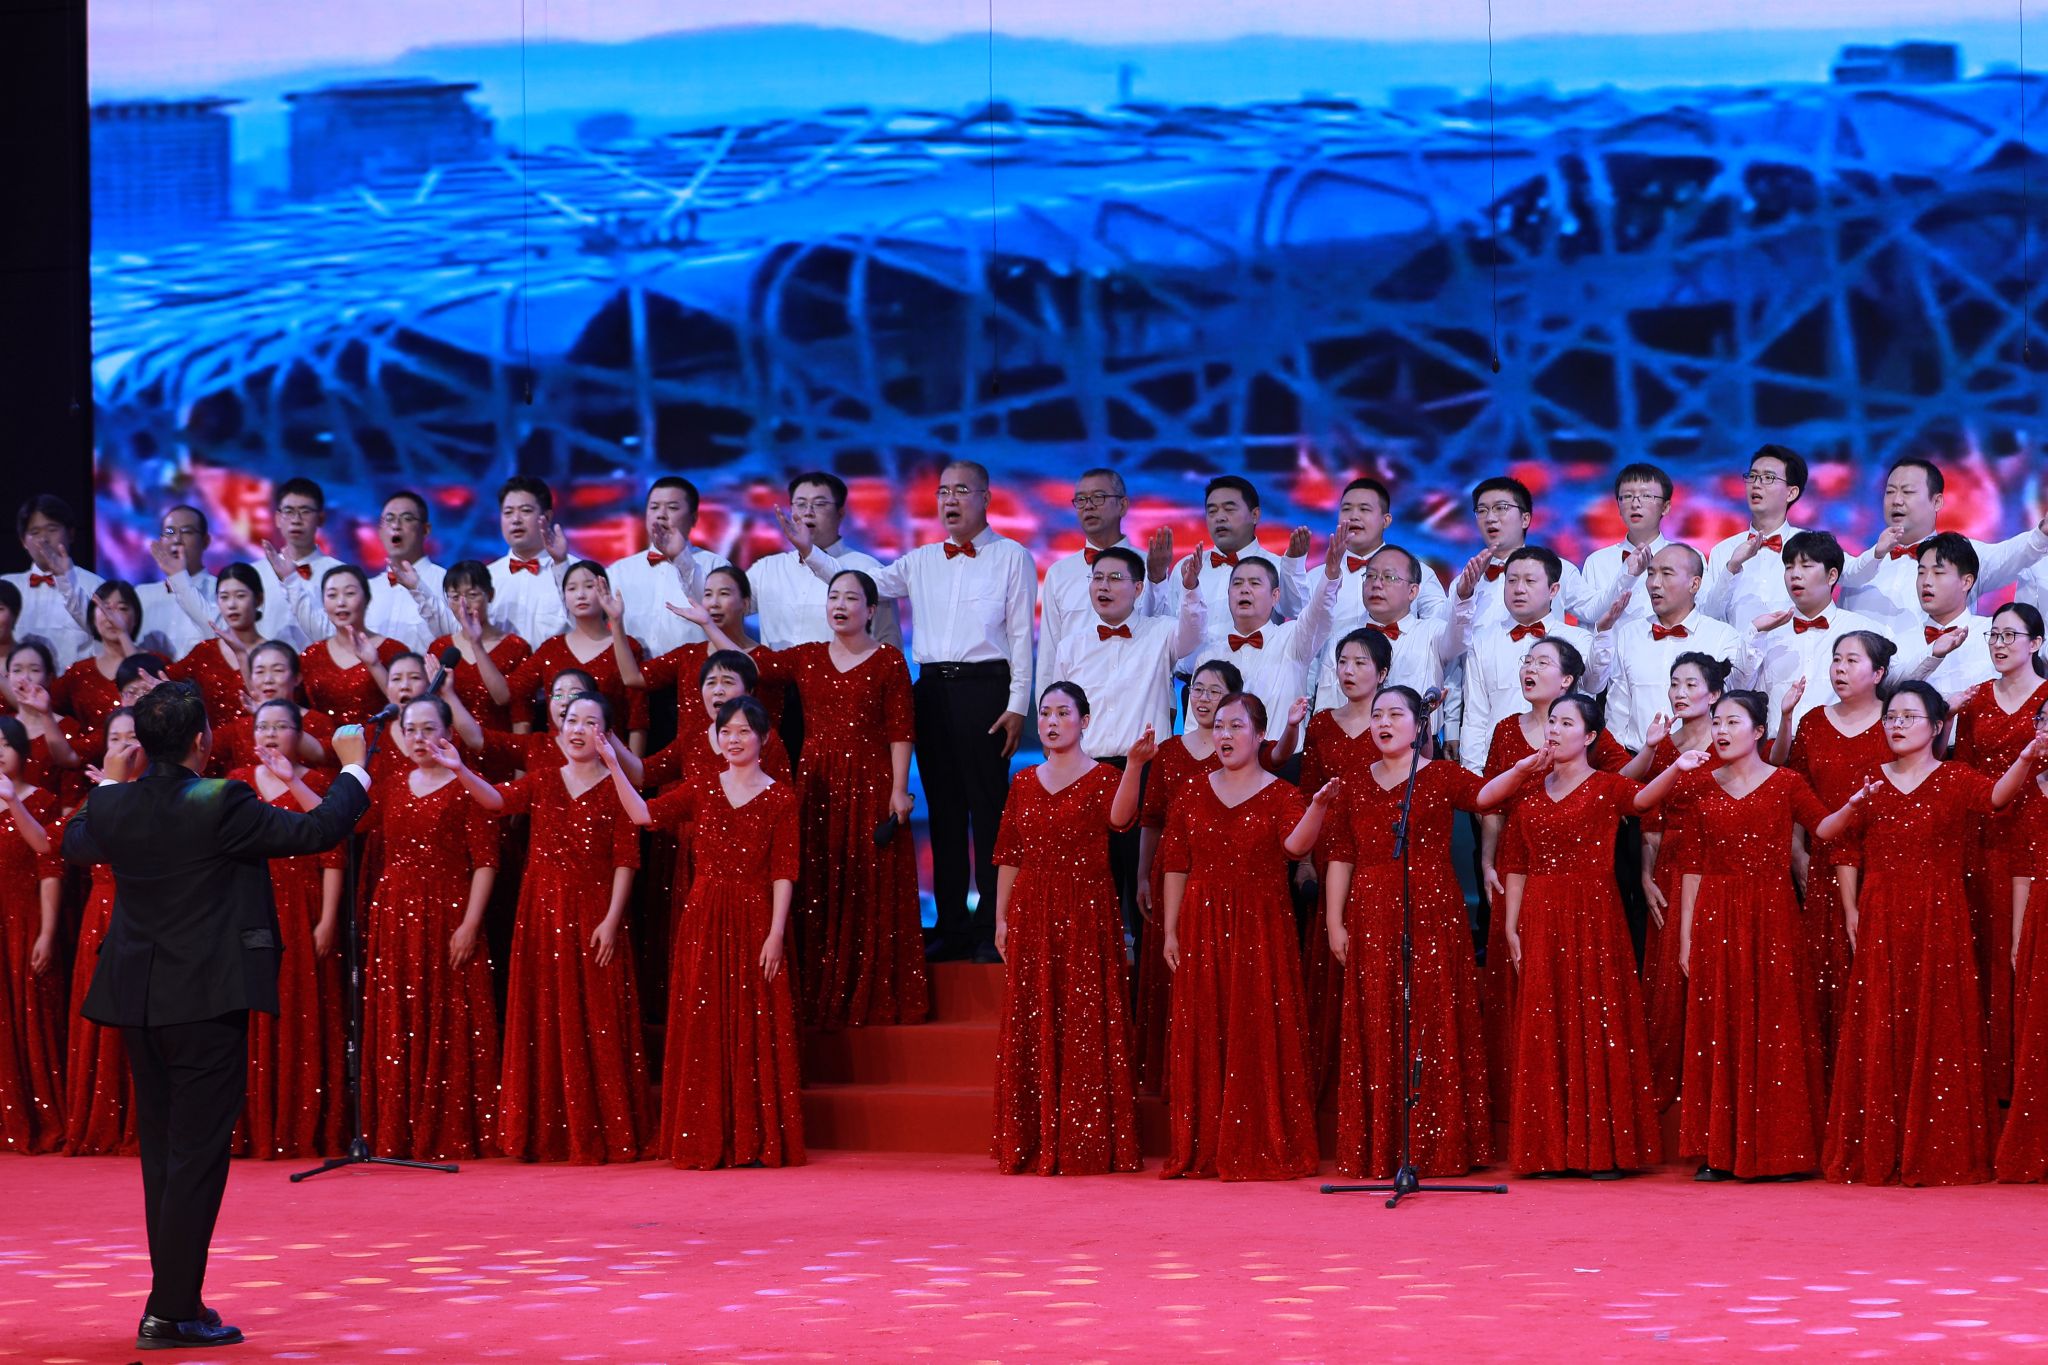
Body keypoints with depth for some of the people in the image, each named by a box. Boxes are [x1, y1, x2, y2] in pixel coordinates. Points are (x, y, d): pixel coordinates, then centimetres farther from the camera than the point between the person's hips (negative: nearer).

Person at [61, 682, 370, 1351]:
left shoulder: (112, 806, 0)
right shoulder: (220, 804, -17)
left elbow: (75, 844, 23)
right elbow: (316, 831, -13)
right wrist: (352, 770, 3)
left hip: (137, 1003, 6)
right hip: (206, 1001, -6)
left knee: (161, 1152, 15)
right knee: (197, 1156, -2)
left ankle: (174, 1301, 21)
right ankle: (172, 1313, -4)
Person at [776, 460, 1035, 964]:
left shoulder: (1012, 558, 3)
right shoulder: (921, 562, 15)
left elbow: (1021, 634, -1)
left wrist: (1017, 705, -8)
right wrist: (809, 553, -6)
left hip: (985, 686, -5)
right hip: (932, 689, 5)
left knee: (988, 808, -4)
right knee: (944, 809, 7)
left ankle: (992, 928, -1)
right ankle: (952, 926, 12)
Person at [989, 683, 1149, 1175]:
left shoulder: (1103, 778, -2)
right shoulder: (1024, 783, 12)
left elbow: (1121, 817, -25)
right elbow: (1009, 856, 13)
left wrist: (1135, 764, -40)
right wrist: (1002, 918, 7)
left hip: (1086, 913, -4)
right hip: (1032, 915, 4)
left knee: (1085, 1026, -5)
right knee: (1032, 1027, 4)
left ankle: (1086, 1146, -2)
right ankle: (1036, 1145, 10)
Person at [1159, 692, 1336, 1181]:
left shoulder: (1280, 796, 1)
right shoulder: (1194, 793, 9)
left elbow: (1295, 845, -19)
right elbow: (1176, 866, 9)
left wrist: (1318, 805, -37)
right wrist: (1171, 931, 4)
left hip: (1260, 927, -3)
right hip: (1202, 928, 3)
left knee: (1260, 1033, -5)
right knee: (1202, 1034, 3)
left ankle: (1262, 1149, -1)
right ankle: (1201, 1150, 8)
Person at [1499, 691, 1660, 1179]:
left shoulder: (1608, 788, -1)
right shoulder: (1530, 794, 12)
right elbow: (1516, 867, 12)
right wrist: (1511, 927, 6)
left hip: (1593, 917, -5)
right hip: (1541, 920, 5)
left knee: (1597, 1025, -5)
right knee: (1545, 1032, 4)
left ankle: (1605, 1148, -1)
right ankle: (1554, 1149, 9)